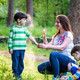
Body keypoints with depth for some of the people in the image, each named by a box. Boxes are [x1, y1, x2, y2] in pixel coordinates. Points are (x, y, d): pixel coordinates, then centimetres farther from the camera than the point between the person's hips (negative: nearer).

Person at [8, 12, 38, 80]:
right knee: (15, 62, -1)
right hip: (15, 49, -4)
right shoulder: (13, 28, -3)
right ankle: (15, 74, 11)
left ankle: (19, 74, 18)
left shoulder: (24, 29, 10)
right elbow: (10, 38, -2)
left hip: (22, 49, 4)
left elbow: (29, 36, 9)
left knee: (21, 63, 8)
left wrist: (35, 43, 0)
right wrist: (10, 48, -7)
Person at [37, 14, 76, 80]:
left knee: (53, 54, -35)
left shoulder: (68, 34, -5)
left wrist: (47, 46, -31)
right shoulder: (56, 36, 17)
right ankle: (61, 73, 2)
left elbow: (62, 47, -21)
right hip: (58, 62, 8)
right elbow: (48, 47, 5)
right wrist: (44, 36, -8)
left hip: (69, 61, -8)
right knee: (40, 68, -8)